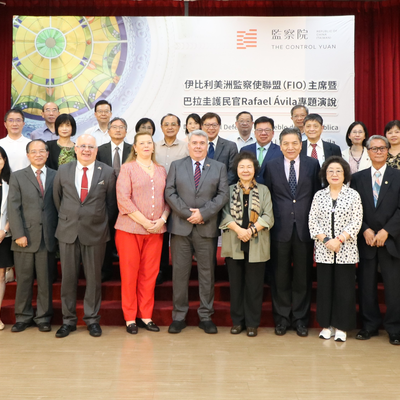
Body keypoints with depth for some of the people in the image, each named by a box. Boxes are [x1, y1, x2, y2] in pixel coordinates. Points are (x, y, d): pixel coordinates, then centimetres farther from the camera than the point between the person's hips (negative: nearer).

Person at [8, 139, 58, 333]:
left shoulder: (55, 176, 8)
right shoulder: (17, 176, 8)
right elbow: (13, 208, 0)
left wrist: (57, 232, -3)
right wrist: (19, 234, -8)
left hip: (47, 237, 0)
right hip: (25, 237, 0)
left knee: (45, 279, 5)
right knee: (24, 279, 7)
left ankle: (43, 317, 17)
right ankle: (23, 317, 21)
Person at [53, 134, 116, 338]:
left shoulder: (107, 172, 0)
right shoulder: (63, 170, 5)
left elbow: (111, 202, 7)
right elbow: (57, 197, 15)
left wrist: (104, 223, 8)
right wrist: (66, 218, 14)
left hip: (95, 232, -1)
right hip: (68, 230, 2)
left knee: (93, 277, 6)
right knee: (68, 277, 7)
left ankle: (92, 319, 18)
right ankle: (68, 320, 19)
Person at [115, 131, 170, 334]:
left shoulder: (161, 170, 14)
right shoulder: (128, 168, 1)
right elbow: (123, 198, -9)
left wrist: (162, 219, -6)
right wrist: (144, 221, -13)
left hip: (156, 230, 4)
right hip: (130, 228, -3)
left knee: (149, 273, 5)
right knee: (129, 273, 1)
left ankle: (145, 316, 16)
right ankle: (130, 318, 12)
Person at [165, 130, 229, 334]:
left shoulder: (219, 167, 10)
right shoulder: (176, 166, 10)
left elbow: (223, 194, 0)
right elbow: (169, 193, 1)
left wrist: (203, 213, -12)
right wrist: (187, 213, -10)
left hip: (207, 227, 0)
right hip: (181, 226, 0)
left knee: (207, 272, 5)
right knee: (180, 272, 3)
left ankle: (205, 316, 15)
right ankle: (179, 316, 13)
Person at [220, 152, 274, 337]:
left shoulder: (263, 190, 9)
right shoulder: (229, 190, 10)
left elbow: (268, 217, 0)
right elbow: (225, 214, -1)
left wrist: (251, 230, -14)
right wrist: (238, 230, -16)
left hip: (256, 245, -1)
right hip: (233, 244, 1)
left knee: (254, 285, 3)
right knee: (236, 284, 6)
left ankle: (252, 323, 14)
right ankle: (237, 321, 18)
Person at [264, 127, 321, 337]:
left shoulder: (312, 164, 4)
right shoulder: (271, 166, 4)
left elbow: (318, 194, 5)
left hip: (304, 227, 0)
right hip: (280, 227, 0)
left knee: (303, 275, 8)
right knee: (280, 276, 7)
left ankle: (300, 318, 21)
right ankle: (282, 318, 21)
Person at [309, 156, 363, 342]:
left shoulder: (353, 195, 2)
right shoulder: (319, 195, 7)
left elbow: (356, 222, -4)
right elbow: (312, 221, 2)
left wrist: (340, 239, -15)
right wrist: (326, 240, -11)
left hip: (346, 251, -1)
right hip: (323, 251, 2)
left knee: (345, 289, 2)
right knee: (324, 288, 6)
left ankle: (341, 327, 14)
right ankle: (326, 325, 18)